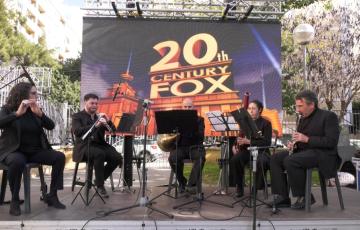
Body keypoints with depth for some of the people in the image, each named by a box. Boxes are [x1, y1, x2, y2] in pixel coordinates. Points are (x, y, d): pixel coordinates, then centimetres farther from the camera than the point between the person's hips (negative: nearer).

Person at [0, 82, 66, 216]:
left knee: (59, 157, -18)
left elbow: (51, 126, -4)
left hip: (35, 151, 4)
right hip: (14, 151, -4)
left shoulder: (36, 110, 9)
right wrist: (17, 113, -31)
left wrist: (39, 113, -19)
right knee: (18, 162, -39)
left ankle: (52, 195, -9)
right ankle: (14, 200, -17)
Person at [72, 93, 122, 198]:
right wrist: (95, 125, -26)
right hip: (84, 145, -5)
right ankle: (100, 185, -21)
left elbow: (113, 130, 11)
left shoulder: (99, 116, 18)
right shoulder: (77, 116, 4)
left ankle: (99, 179, 1)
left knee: (117, 158, -20)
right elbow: (77, 132, -16)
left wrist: (108, 121, -9)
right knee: (99, 154, -36)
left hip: (99, 144, 5)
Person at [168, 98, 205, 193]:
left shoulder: (199, 119, 10)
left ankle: (191, 184, -23)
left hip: (195, 146, -1)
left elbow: (200, 136, -6)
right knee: (172, 158, -31)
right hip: (180, 146, 1)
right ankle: (182, 182, -7)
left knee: (200, 158, -34)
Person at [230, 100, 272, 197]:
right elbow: (239, 137, 19)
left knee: (261, 162, -36)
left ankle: (257, 187, -12)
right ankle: (239, 187, -8)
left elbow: (267, 142, -12)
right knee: (234, 160, -26)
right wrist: (235, 145, -4)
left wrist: (249, 141, -23)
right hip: (246, 150, 4)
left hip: (261, 150, -3)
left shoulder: (265, 123, 0)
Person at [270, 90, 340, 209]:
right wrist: (293, 144, 0)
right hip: (304, 151, 8)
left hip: (323, 154, -8)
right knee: (275, 158, -8)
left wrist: (307, 139, -23)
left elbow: (332, 142, -18)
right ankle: (282, 197, -9)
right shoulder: (303, 119, 16)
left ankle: (304, 197, -12)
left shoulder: (328, 116, -8)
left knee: (290, 161, -30)